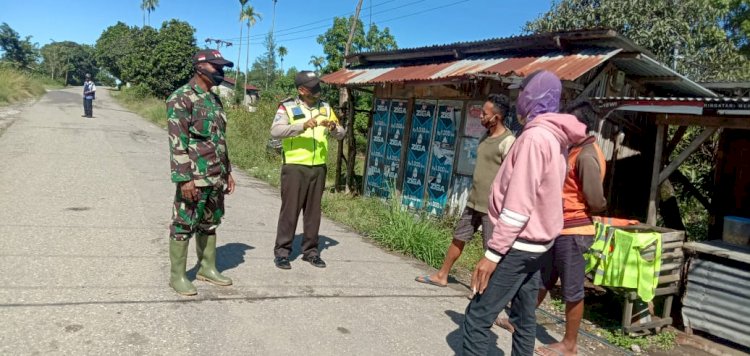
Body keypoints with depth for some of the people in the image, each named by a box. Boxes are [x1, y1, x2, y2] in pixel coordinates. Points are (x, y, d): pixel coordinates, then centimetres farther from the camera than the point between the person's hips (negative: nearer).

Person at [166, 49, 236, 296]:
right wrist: (184, 178, -21)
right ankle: (177, 275, 13)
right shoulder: (181, 98, -11)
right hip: (193, 178, -8)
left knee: (209, 224, 16)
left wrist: (227, 171, 18)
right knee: (183, 226, 2)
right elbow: (177, 143, -17)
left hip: (215, 178, 8)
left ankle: (208, 268, 28)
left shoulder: (214, 99, 14)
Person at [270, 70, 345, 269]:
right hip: (294, 167, -4)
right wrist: (302, 126, -28)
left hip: (318, 167, 5)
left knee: (313, 210, 10)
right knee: (290, 210, -1)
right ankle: (282, 251, 9)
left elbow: (341, 134, 13)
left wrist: (333, 128, -10)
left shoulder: (325, 108, 12)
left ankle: (310, 251, 21)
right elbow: (275, 131, -18)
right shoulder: (288, 107, -3)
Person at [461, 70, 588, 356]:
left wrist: (493, 253, -21)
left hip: (518, 245, -10)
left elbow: (518, 204, -23)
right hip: (534, 244, 10)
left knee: (477, 317, -7)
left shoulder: (535, 136, -17)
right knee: (524, 317, 15)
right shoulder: (555, 138, 13)